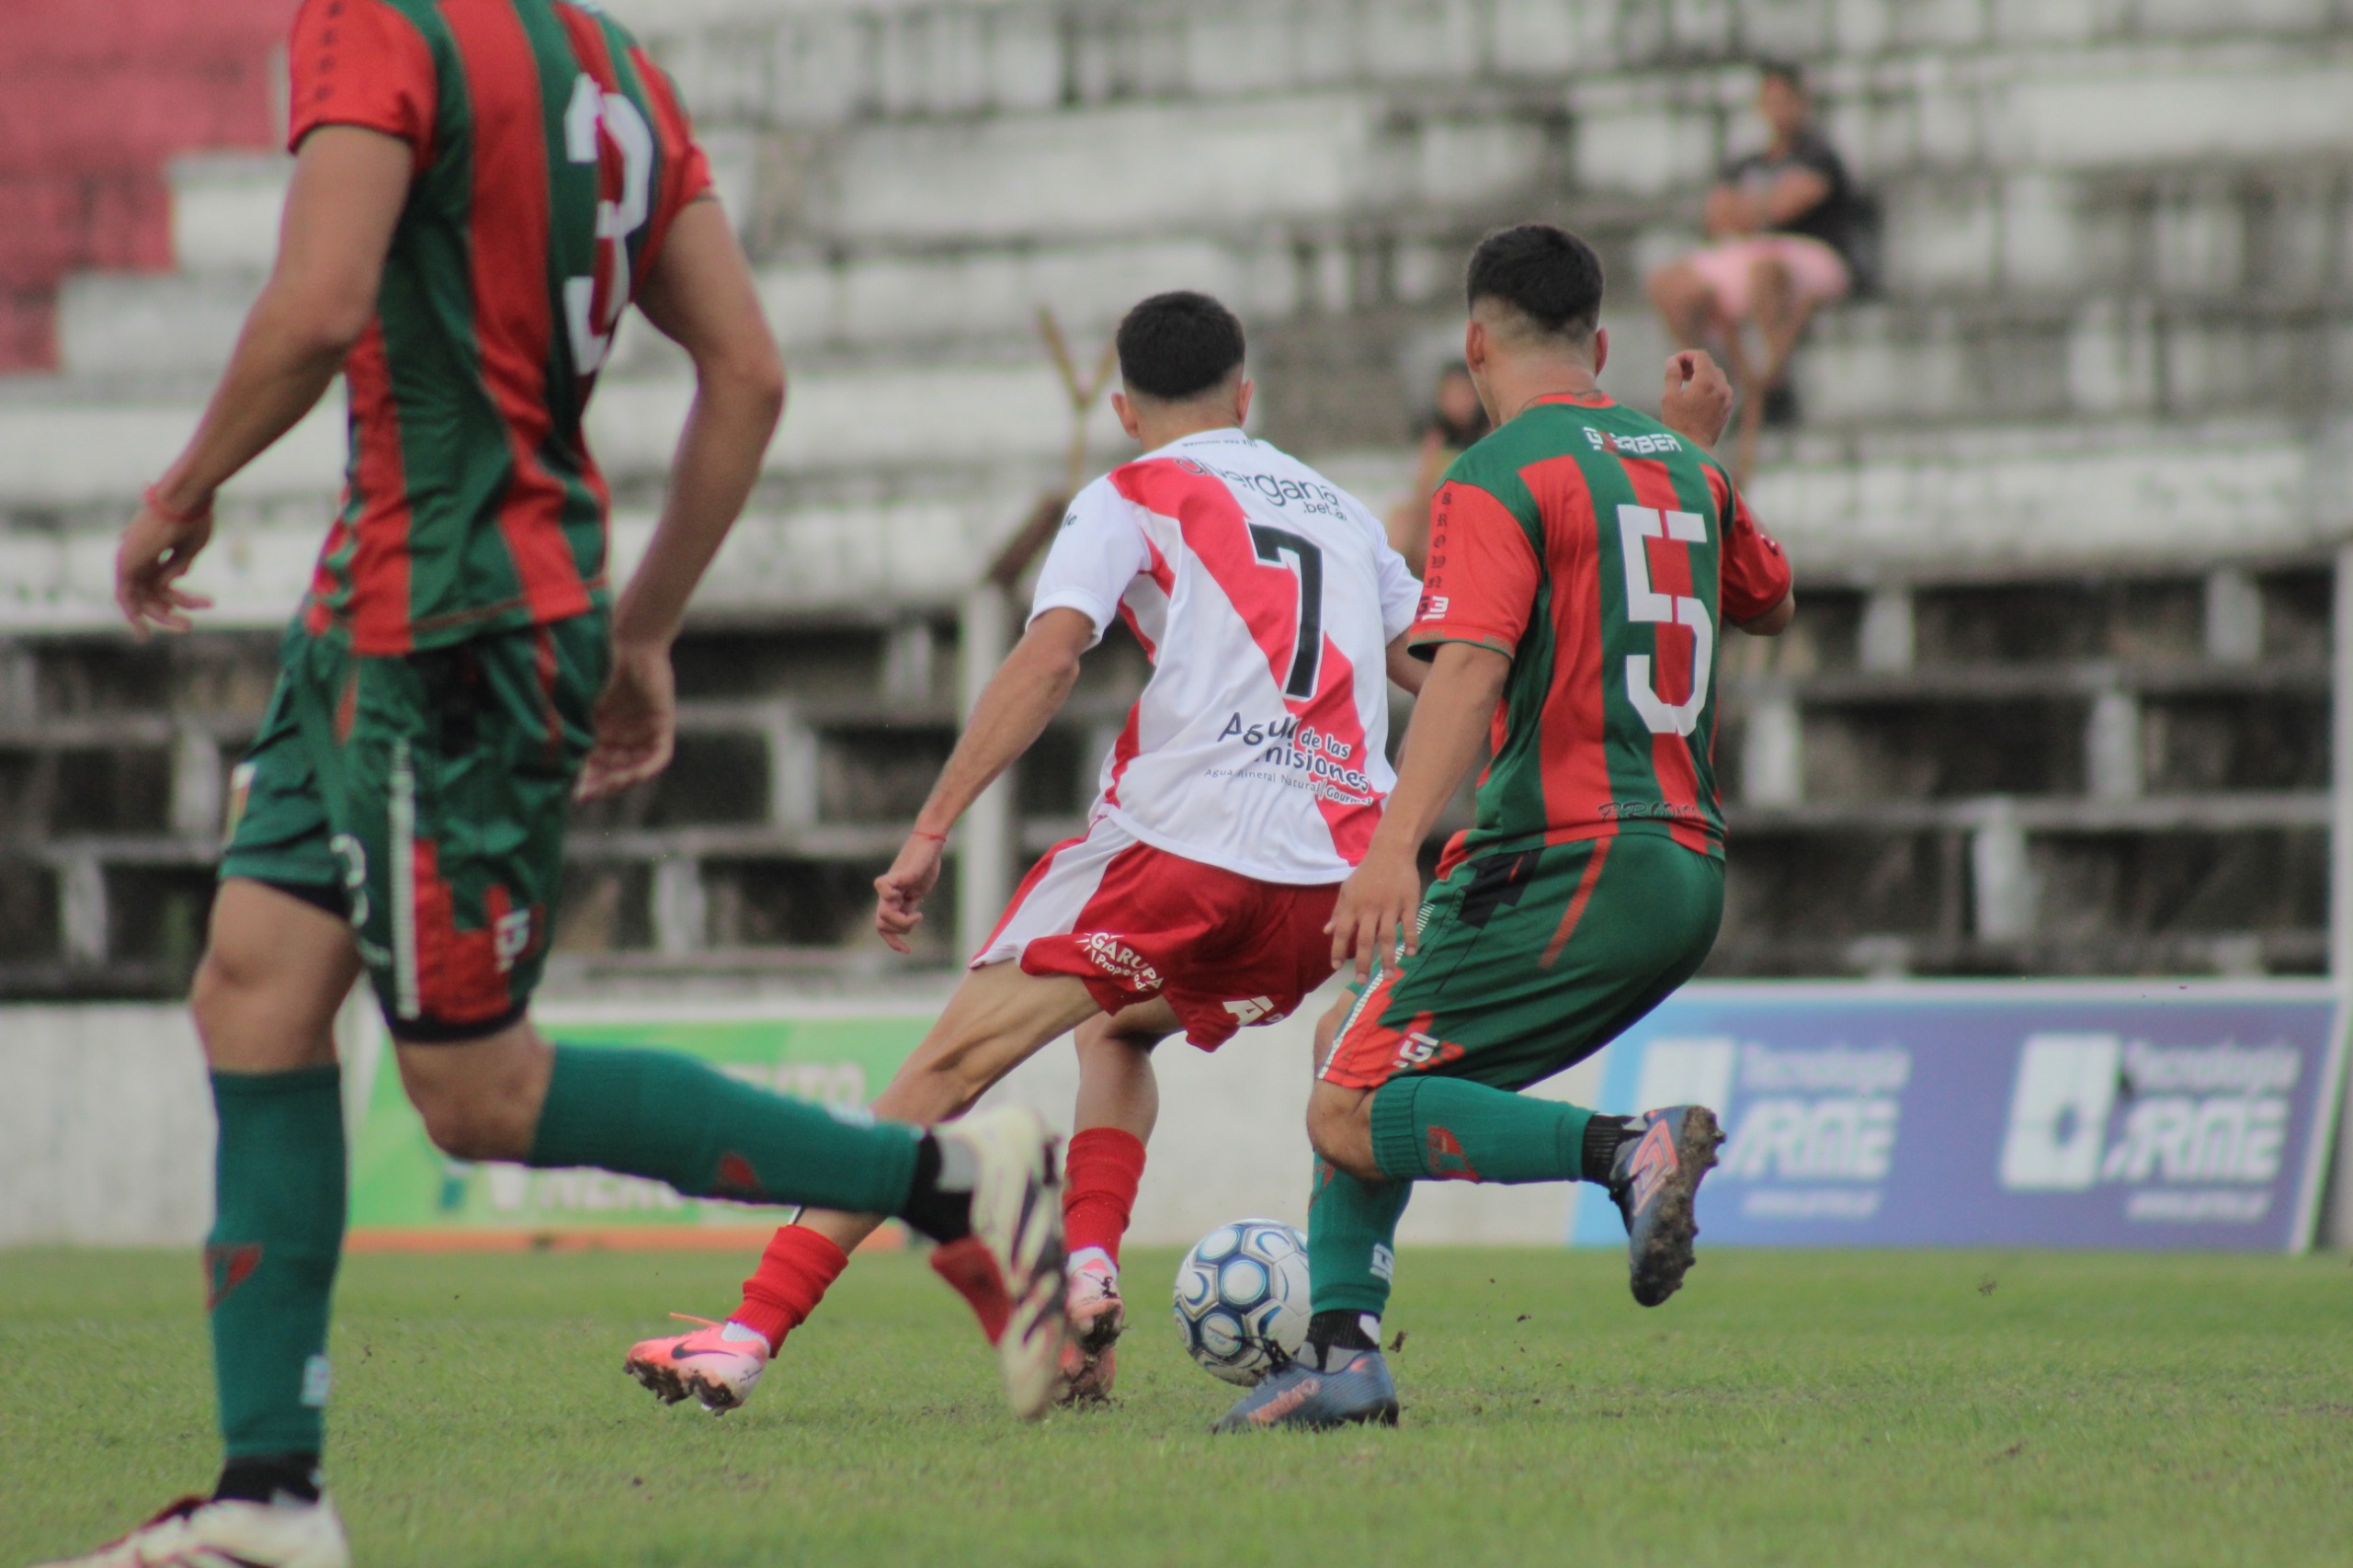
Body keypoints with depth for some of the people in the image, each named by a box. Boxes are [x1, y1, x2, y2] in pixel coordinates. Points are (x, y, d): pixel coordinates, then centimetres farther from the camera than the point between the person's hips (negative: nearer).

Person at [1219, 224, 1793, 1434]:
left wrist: (1398, 843, -33)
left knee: (1352, 1118, -9)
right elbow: (1769, 604, 33)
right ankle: (1341, 1351, 7)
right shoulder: (1684, 468, 15)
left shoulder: (1498, 480, -8)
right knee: (1370, 1063, 18)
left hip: (1562, 867, -8)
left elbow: (1469, 665, -23)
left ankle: (1625, 1151, -24)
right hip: (1684, 870, 8)